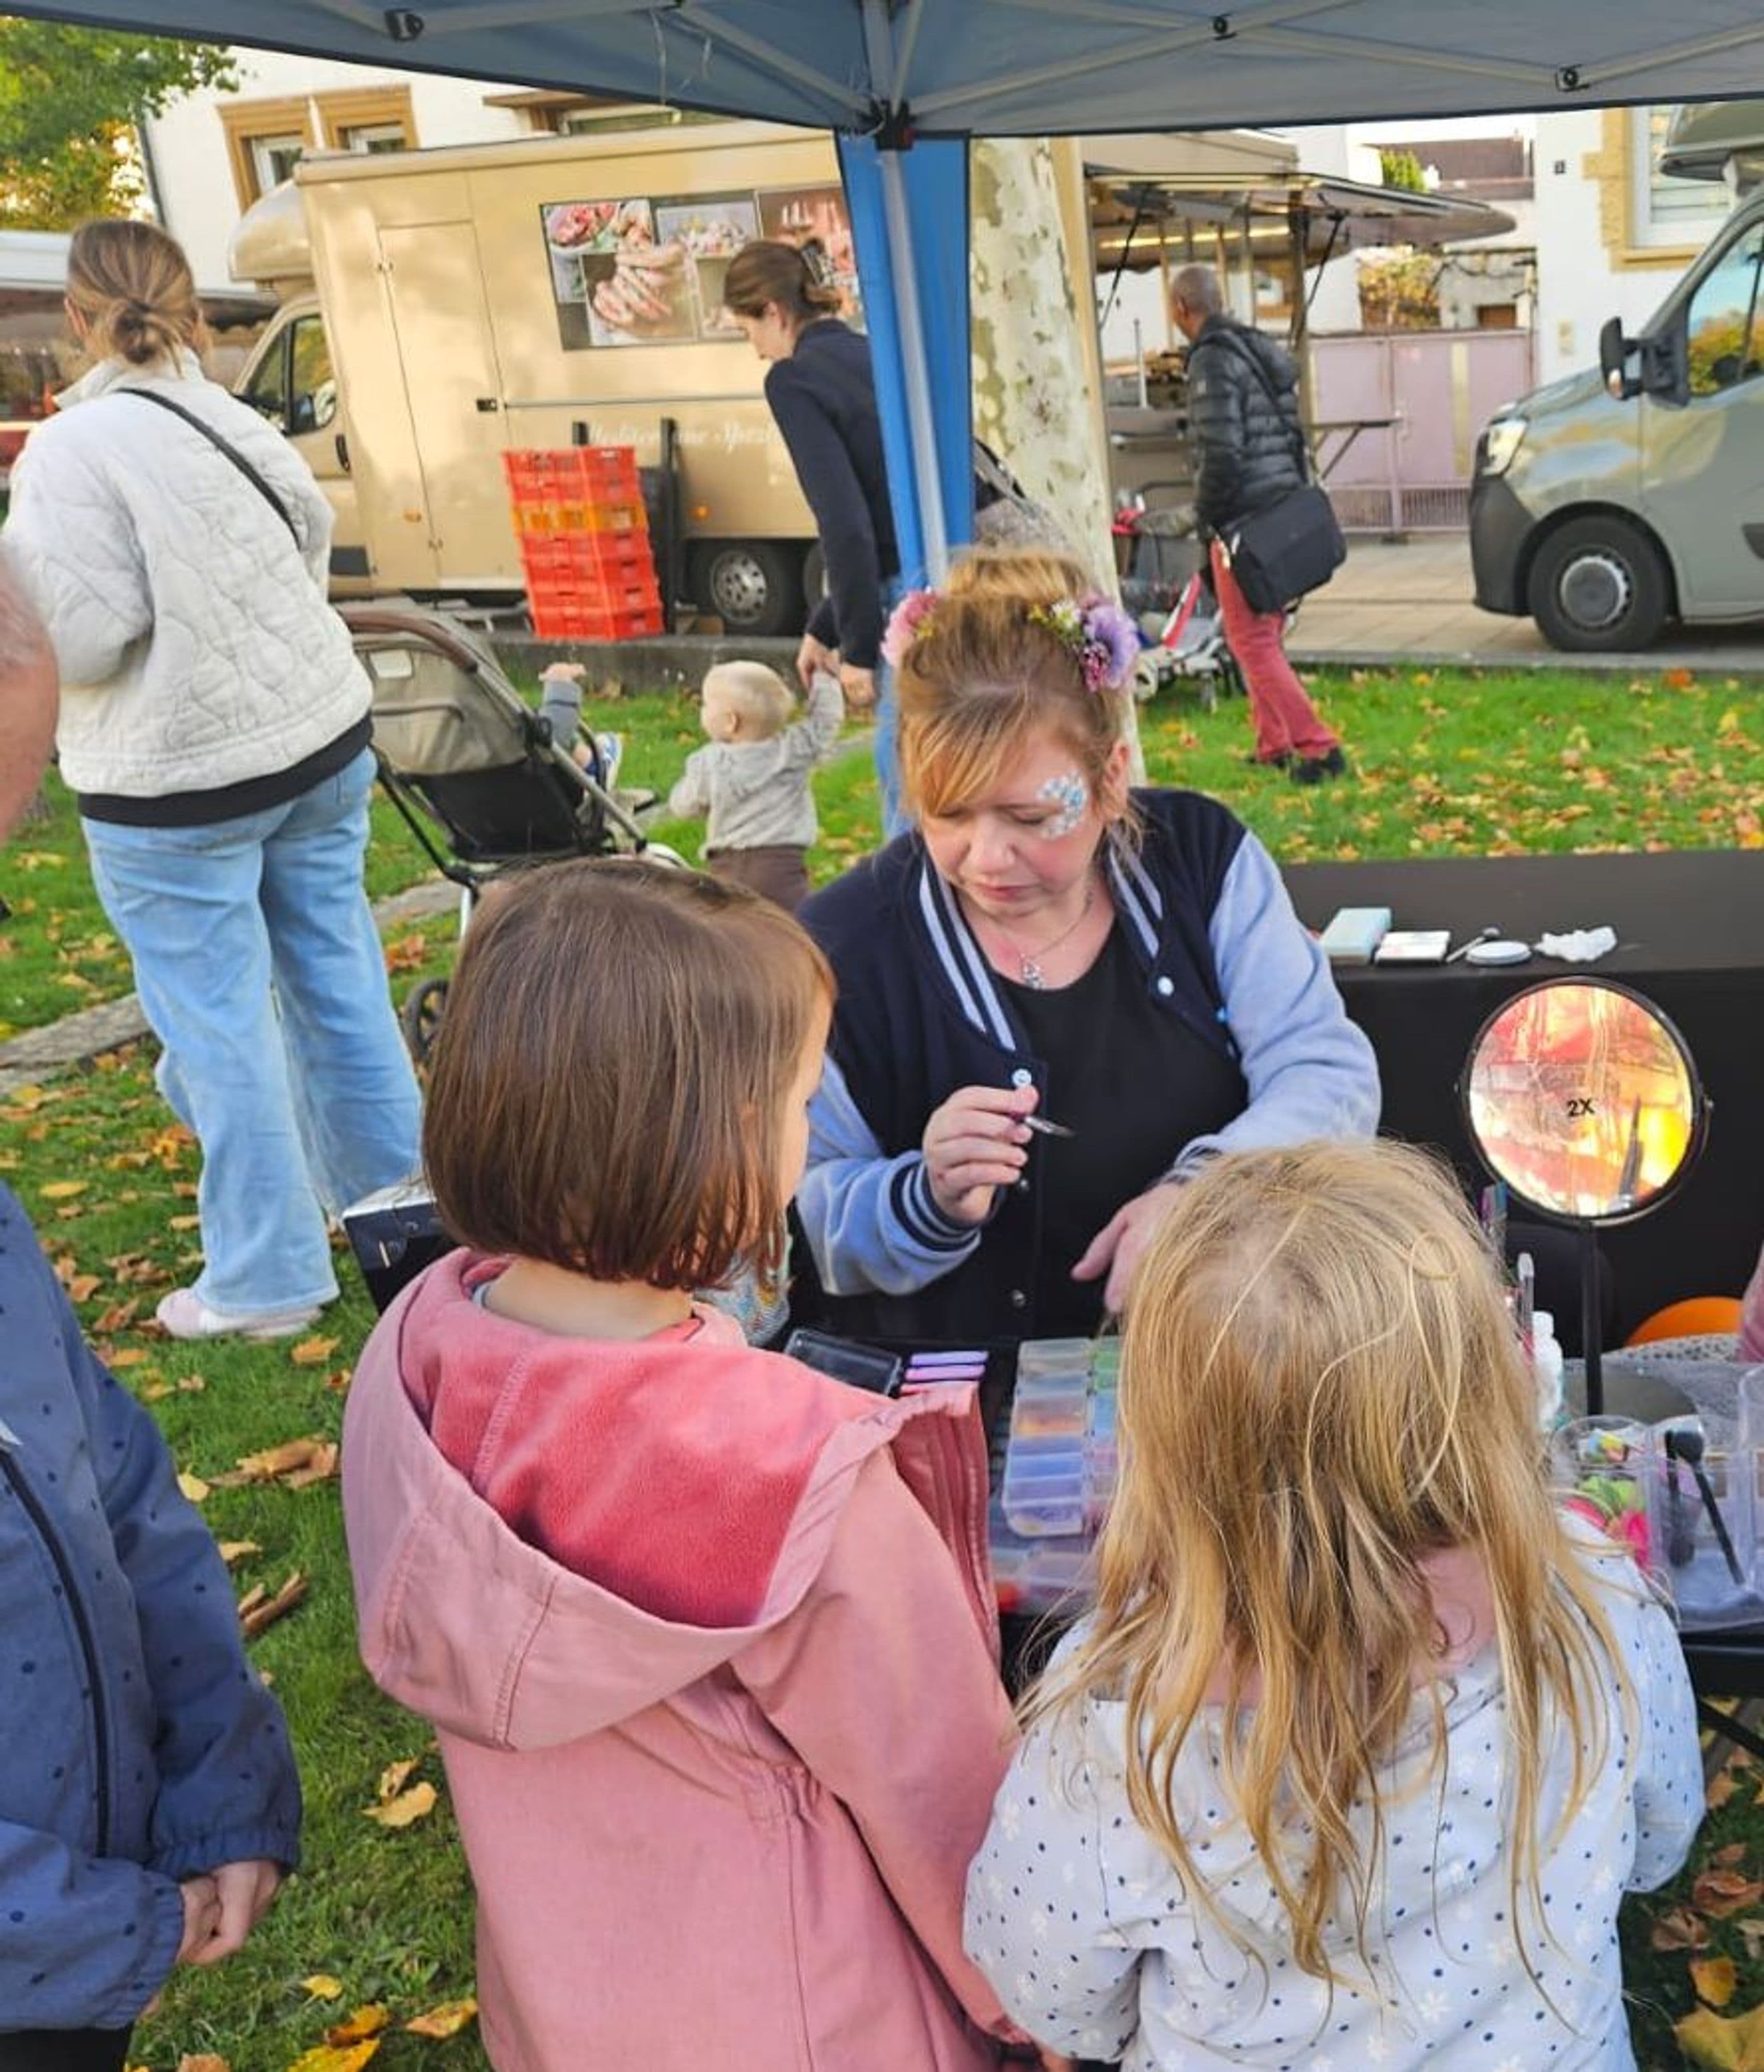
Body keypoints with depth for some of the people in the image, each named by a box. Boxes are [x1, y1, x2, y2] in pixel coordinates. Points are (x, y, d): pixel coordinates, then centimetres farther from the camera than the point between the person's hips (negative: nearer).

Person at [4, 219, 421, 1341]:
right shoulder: (244, 423, 5)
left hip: (176, 782, -6)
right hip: (323, 741, 6)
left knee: (218, 1021, 2)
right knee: (341, 983, 16)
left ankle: (267, 1278, 11)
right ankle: (398, 1199, 30)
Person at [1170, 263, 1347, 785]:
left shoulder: (1212, 361, -14)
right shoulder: (1263, 353, 16)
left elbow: (1221, 453, -21)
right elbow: (1294, 437, 18)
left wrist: (1205, 517, -10)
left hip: (1243, 522, -9)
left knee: (1253, 643, -5)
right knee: (1266, 636, 18)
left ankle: (1316, 746, -8)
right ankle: (1274, 746, 24)